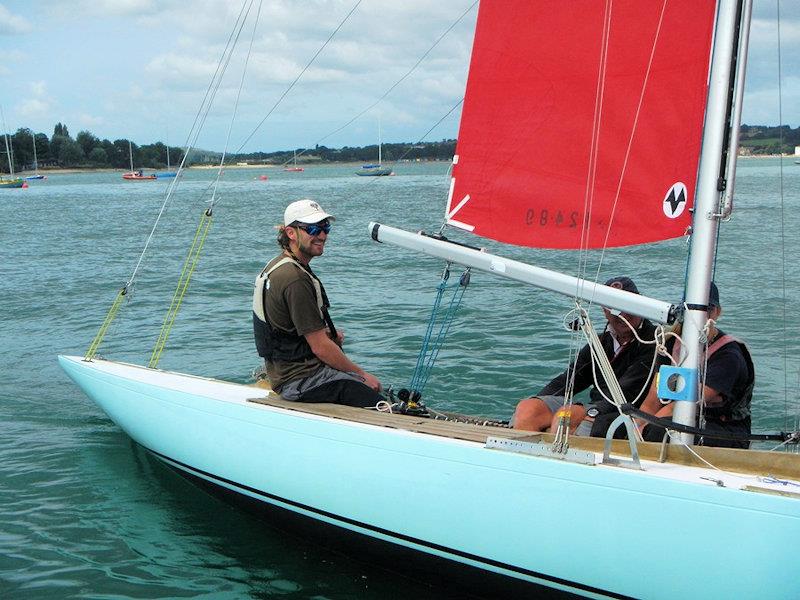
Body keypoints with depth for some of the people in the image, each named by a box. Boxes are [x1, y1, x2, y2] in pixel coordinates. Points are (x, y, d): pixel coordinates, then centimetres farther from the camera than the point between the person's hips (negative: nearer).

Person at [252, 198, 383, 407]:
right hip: (301, 379, -11)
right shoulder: (295, 280, -21)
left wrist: (327, 332, 6)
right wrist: (362, 374, -7)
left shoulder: (277, 265, 12)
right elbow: (321, 348, -19)